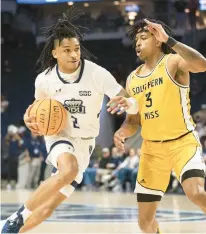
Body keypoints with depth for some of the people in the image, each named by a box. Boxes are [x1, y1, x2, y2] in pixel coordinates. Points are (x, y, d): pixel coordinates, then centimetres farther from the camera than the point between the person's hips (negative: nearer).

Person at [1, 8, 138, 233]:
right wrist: (29, 118, -12)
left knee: (47, 208, 1)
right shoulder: (44, 80, -13)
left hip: (84, 142, 1)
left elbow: (134, 105, -22)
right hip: (59, 136, -1)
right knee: (69, 170, -36)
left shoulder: (97, 74, -19)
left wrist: (126, 102, -46)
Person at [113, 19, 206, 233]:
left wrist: (169, 40, -36)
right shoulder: (132, 79, 9)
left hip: (182, 142, -6)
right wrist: (122, 131, -7)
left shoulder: (173, 62, -9)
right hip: (152, 148, 6)